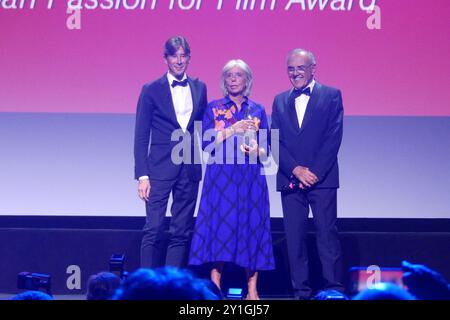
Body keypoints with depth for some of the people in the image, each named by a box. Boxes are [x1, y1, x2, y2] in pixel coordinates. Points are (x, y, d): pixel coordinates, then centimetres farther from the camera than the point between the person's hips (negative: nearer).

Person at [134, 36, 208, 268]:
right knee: (154, 230, -6)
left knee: (181, 233, 6)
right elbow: (141, 137, -1)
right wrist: (142, 175, -8)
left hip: (190, 168, 4)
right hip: (161, 168, -4)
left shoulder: (199, 88, 11)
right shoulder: (152, 90, 0)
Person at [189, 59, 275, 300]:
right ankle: (215, 287, -1)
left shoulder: (258, 110, 10)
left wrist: (256, 150, -12)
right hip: (220, 176, -1)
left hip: (251, 178, 1)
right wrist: (233, 129, -11)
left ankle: (252, 290, 4)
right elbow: (206, 143, -3)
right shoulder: (213, 108, 7)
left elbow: (266, 149, 10)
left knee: (252, 226, 0)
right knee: (219, 226, -5)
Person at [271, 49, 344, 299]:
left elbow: (334, 137, -4)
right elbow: (275, 141, 6)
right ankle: (302, 291, 5)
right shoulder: (280, 101, 15)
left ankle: (334, 290, -2)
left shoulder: (332, 95, 4)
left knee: (327, 234, -4)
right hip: (290, 180, 3)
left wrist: (315, 173, -11)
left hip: (322, 178, -3)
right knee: (295, 237, 1)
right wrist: (296, 169, -9)